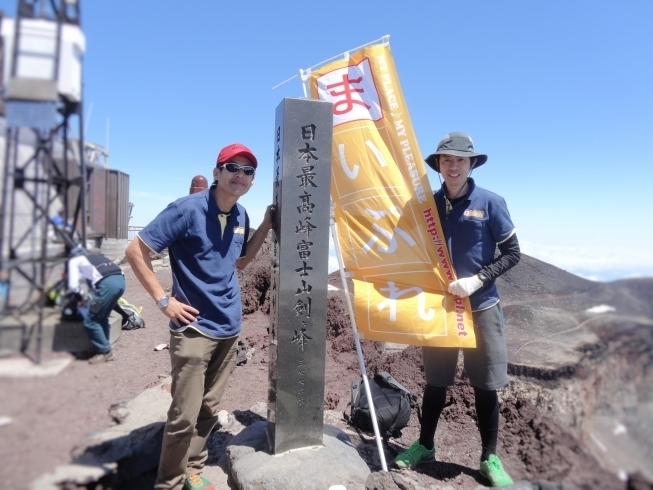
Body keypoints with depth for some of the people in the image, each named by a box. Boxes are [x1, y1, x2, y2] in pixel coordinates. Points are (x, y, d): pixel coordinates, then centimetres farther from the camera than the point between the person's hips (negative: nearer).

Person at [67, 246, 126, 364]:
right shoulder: (96, 257, 38)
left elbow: (73, 286, 14)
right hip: (120, 280, 7)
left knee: (90, 321, 7)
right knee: (102, 318, 22)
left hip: (107, 284, -7)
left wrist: (81, 292, 35)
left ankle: (105, 352, 11)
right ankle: (106, 349, 26)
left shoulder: (74, 260, 21)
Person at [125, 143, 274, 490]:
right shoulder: (188, 209, -15)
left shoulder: (241, 215, 5)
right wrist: (164, 300, -13)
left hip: (229, 328, 6)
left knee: (209, 411, 17)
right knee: (184, 416, 2)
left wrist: (266, 225, 8)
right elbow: (135, 251, -11)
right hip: (194, 328, -6)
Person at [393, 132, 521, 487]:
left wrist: (476, 280, -17)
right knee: (435, 380, 14)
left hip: (481, 307, -2)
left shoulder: (490, 203, -7)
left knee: (485, 384, 9)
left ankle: (490, 457, 27)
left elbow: (512, 254, -5)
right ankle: (425, 445, 31)